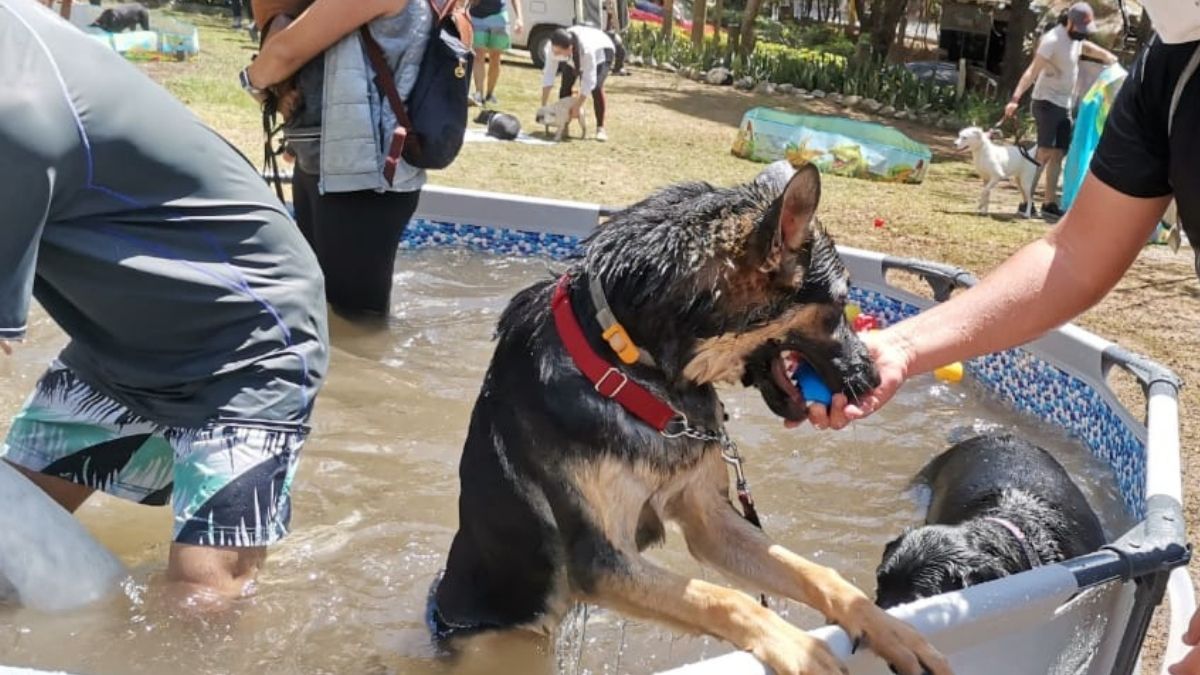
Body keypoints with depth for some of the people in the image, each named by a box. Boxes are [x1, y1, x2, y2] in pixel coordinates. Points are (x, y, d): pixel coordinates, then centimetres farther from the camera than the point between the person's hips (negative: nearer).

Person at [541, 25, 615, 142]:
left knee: (596, 87, -25)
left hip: (601, 52, -4)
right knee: (566, 85, -13)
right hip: (574, 58, 4)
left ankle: (600, 128, -13)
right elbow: (548, 75, -27)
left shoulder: (587, 49, -47)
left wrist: (577, 107, -36)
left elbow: (588, 81, -41)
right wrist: (543, 106, -28)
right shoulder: (554, 47, -33)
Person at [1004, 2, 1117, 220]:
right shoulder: (1053, 40, -19)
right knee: (1045, 153, -15)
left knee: (1058, 155, 7)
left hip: (1065, 105, 9)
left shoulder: (1076, 38, 8)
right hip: (1047, 102, -9)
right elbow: (1032, 70, -28)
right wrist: (1015, 98, -40)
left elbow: (1087, 47, 31)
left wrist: (1109, 57, 13)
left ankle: (1050, 203, 10)